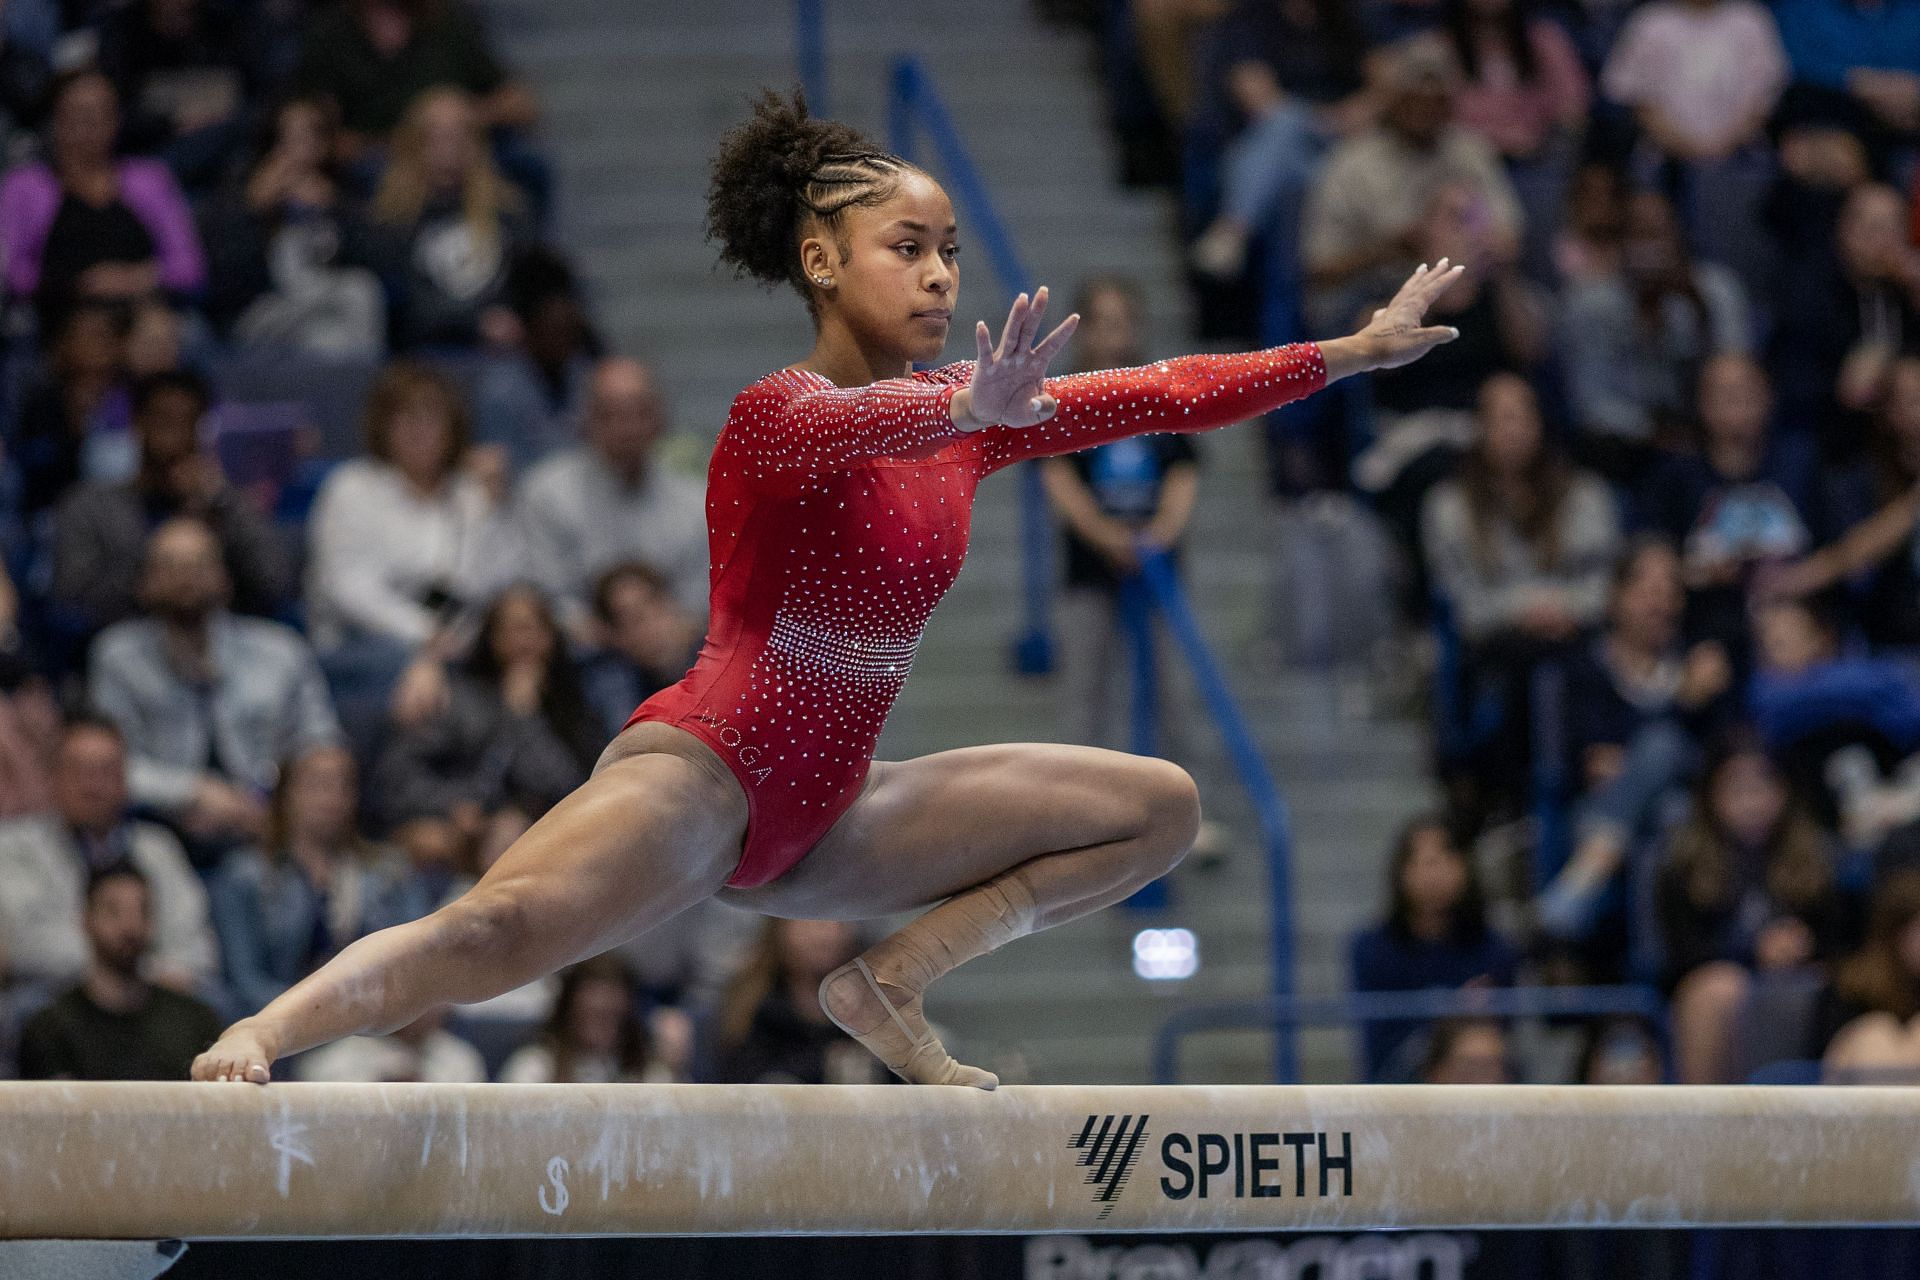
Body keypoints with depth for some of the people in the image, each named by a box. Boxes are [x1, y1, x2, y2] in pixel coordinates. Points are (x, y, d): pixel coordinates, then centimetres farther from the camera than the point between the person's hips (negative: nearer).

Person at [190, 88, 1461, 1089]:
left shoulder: (962, 417, 10)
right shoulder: (776, 419, -12)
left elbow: (1164, 395, 13)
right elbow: (836, 427, -37)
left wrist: (1348, 354, 10)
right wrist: (971, 411, -57)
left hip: (823, 818, 8)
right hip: (704, 773, -8)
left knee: (1159, 808, 9)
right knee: (506, 929, -36)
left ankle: (891, 983, 2)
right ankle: (252, 1038, -38)